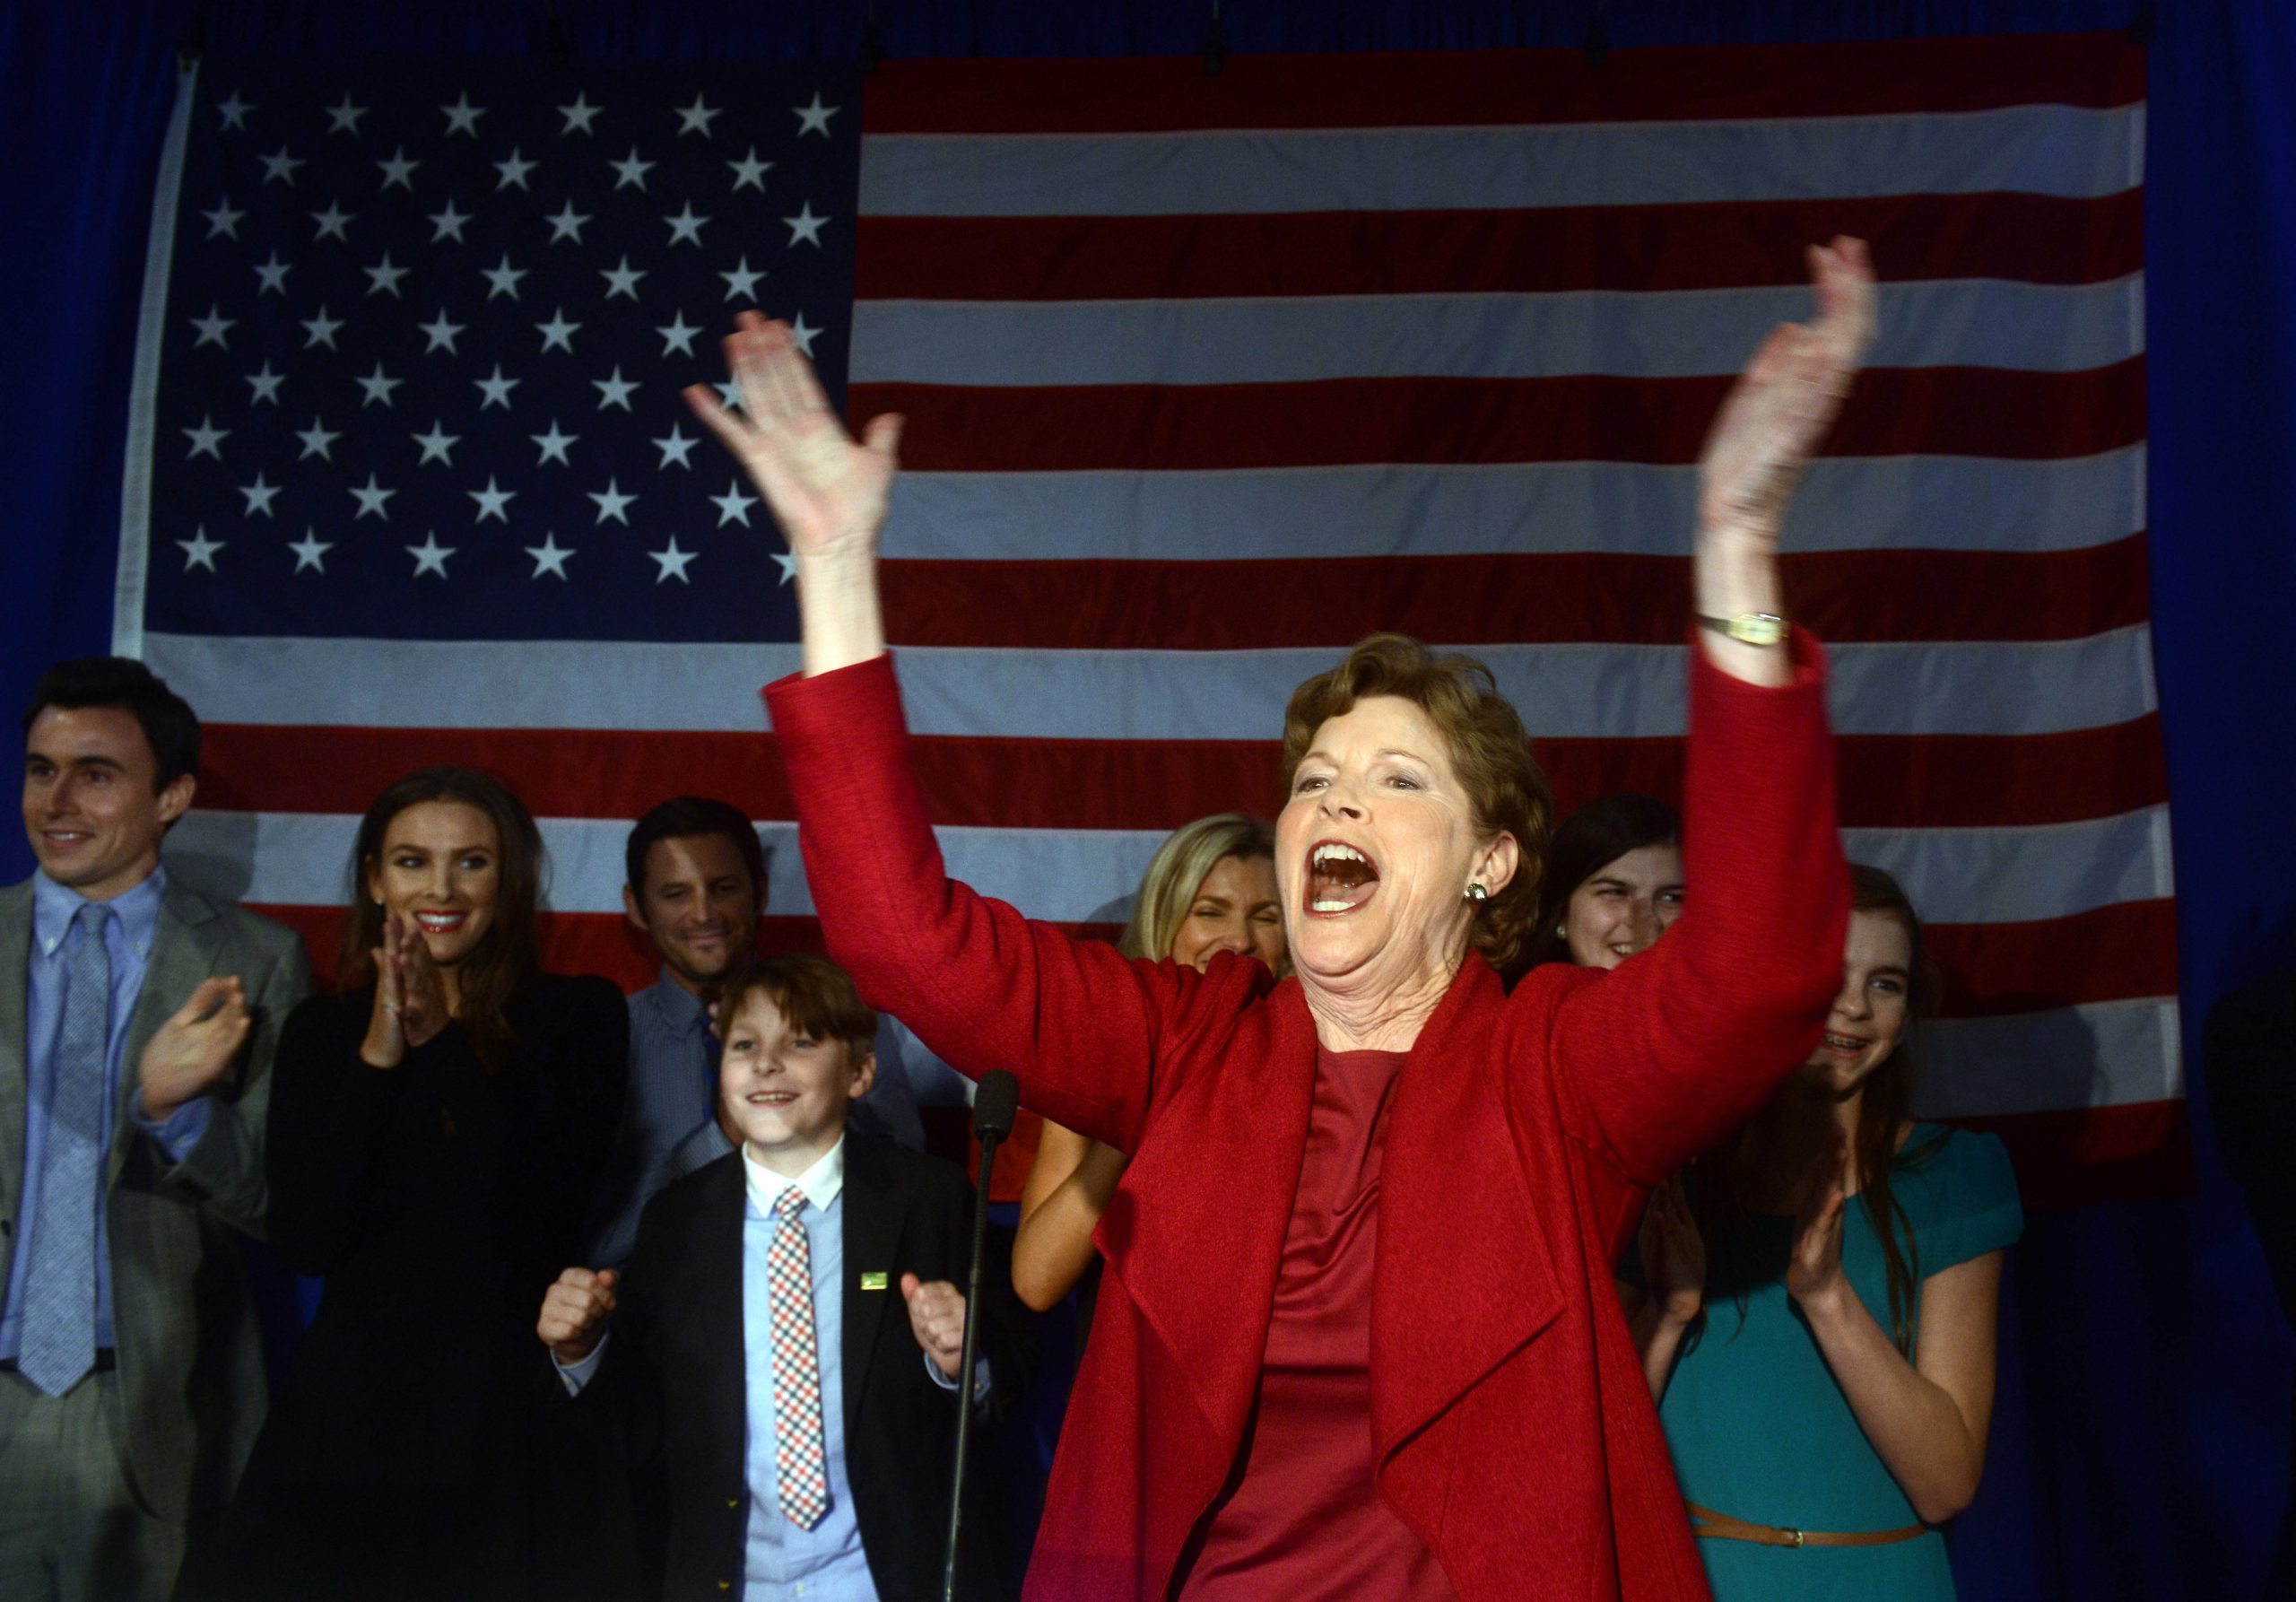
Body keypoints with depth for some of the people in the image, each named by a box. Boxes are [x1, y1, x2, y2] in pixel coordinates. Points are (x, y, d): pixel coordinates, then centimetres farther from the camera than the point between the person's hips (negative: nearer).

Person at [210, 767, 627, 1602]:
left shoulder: (579, 1016, 1)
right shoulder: (323, 1030, 7)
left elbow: (549, 1212, -12)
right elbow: (306, 1241, -4)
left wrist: (444, 1036, -13)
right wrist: (379, 1055, -11)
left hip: (510, 1414, -1)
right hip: (350, 1406, 2)